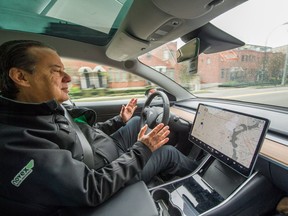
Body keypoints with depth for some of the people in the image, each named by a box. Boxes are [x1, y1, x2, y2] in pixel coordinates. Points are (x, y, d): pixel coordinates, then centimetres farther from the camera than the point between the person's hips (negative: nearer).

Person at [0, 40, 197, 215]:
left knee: (136, 120, 16)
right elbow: (93, 189, -34)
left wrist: (120, 120, 9)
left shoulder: (50, 109, -4)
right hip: (105, 185, -8)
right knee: (168, 152, -2)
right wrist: (142, 150, -25)